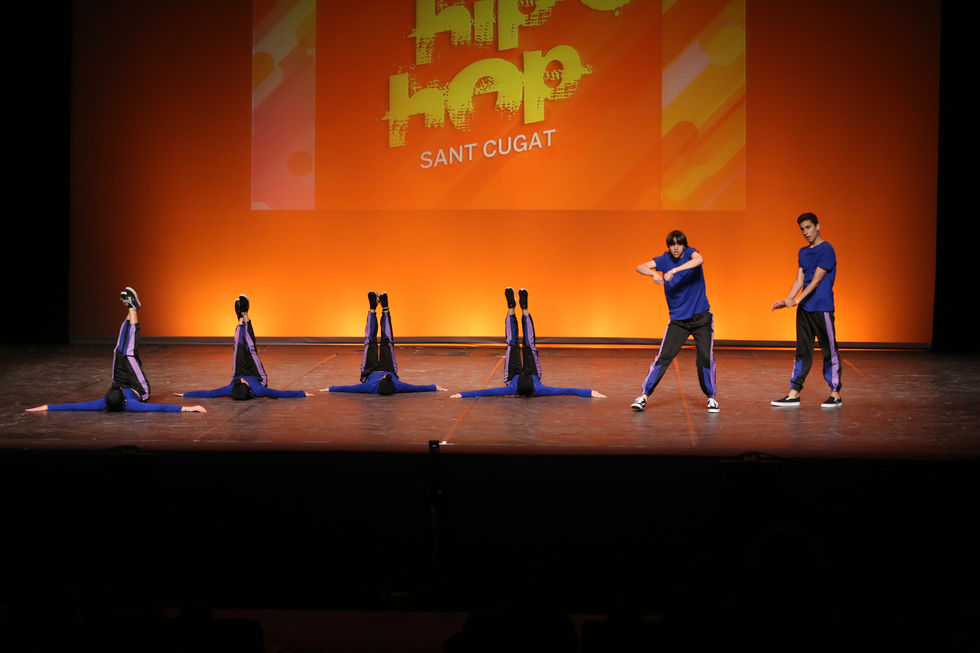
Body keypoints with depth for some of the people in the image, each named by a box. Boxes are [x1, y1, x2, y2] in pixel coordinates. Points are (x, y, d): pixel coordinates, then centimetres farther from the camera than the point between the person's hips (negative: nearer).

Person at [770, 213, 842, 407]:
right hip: (804, 309, 8)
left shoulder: (826, 250, -9)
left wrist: (797, 300, -22)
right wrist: (786, 301, -1)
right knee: (802, 351, 8)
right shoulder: (803, 252, 15)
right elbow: (799, 281, 12)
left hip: (822, 308, -8)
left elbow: (816, 281, -16)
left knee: (829, 351, -1)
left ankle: (835, 394, 5)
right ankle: (794, 394, 9)